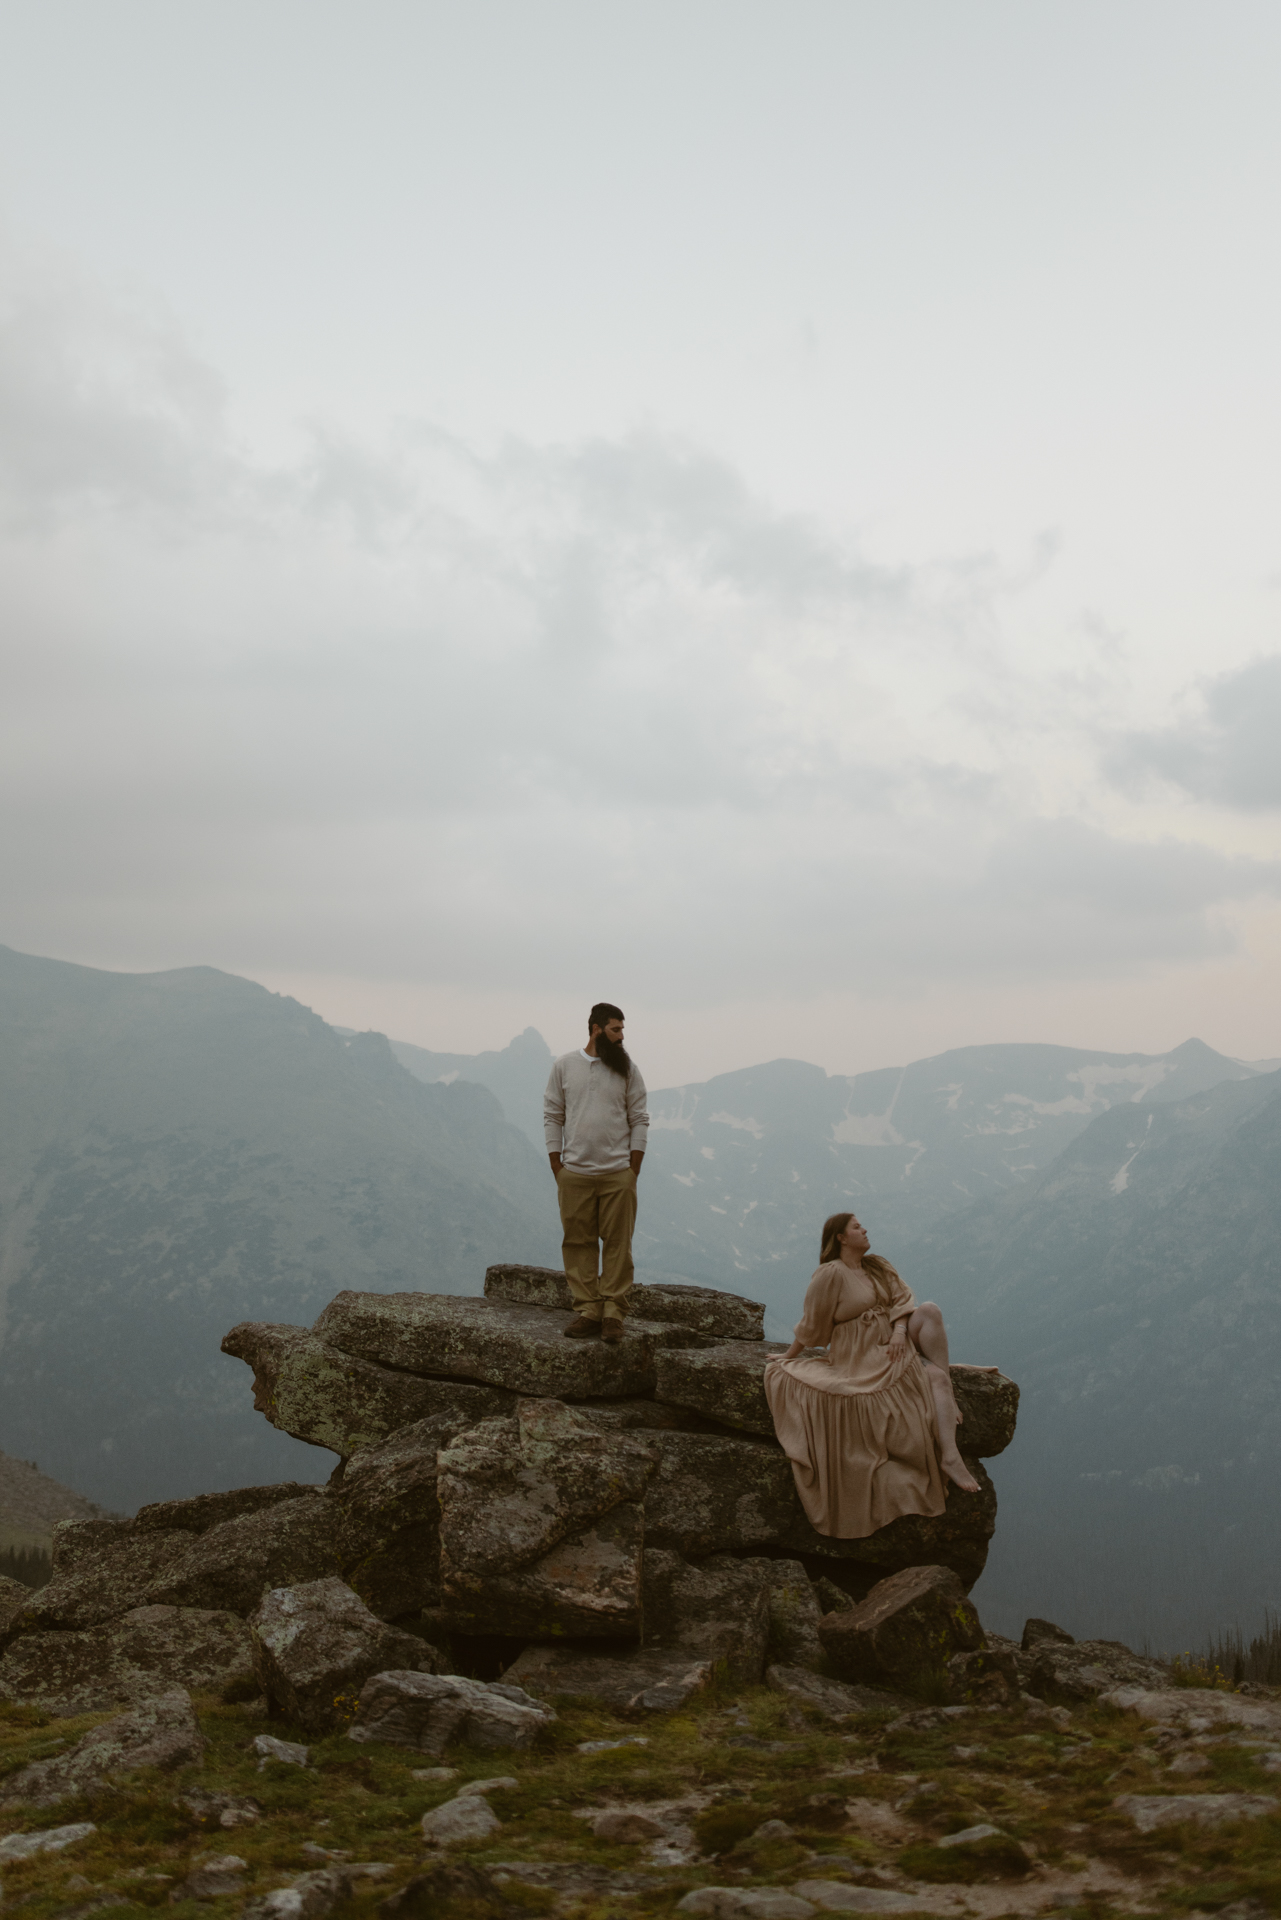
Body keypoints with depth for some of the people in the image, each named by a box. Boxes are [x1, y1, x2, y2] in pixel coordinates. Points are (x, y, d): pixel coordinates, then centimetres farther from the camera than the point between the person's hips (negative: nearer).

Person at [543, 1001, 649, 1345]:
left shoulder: (627, 1068, 5)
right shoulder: (563, 1066, 5)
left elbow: (639, 1120, 6)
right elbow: (552, 1117, 8)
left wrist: (634, 1169, 0)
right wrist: (557, 1167, 3)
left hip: (618, 1174, 0)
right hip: (574, 1174, 1)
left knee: (617, 1243, -1)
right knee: (579, 1243, 2)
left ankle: (613, 1311, 5)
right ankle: (588, 1310, 8)